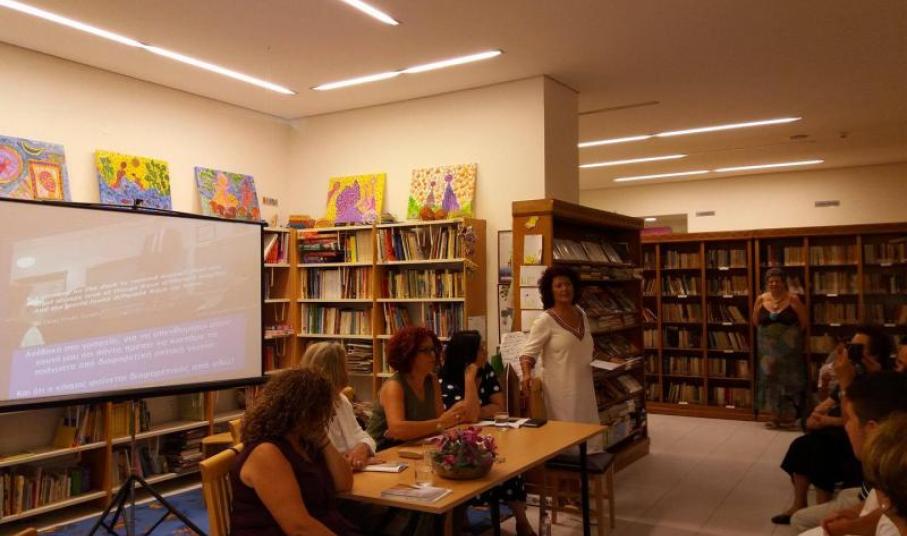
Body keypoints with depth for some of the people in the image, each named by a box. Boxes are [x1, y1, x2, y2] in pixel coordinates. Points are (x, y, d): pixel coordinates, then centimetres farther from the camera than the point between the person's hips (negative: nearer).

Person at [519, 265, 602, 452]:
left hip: (583, 384, 7)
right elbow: (528, 352, -16)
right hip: (560, 387, -7)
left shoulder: (581, 314, 7)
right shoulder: (545, 320, -14)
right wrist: (527, 374, -31)